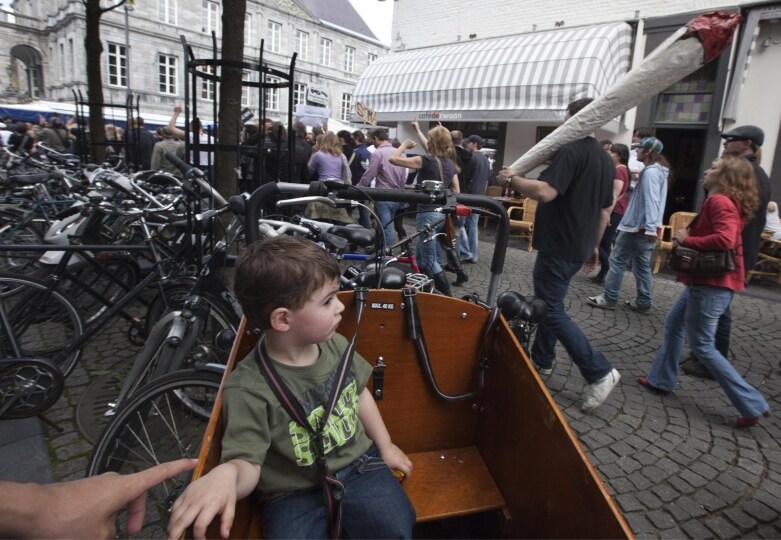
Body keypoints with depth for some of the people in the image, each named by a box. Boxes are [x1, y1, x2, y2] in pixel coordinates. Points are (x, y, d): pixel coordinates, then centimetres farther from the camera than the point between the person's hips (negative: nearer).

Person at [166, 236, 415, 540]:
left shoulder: (336, 345, -5)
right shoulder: (248, 389, -21)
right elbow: (247, 463, -20)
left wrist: (385, 445, 17)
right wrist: (226, 474, -44)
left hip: (359, 466, 4)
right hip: (296, 492, -3)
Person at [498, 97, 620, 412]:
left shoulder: (571, 150, -15)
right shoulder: (606, 159, 15)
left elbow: (545, 192, -30)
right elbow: (603, 212, 19)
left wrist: (512, 179, -14)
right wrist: (591, 247, 26)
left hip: (558, 246, -10)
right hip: (578, 247, 10)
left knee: (552, 310, -5)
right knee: (549, 302, 19)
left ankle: (600, 372, -3)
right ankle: (542, 360, 28)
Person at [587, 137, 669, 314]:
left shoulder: (650, 171, -14)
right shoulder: (659, 171, 17)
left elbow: (651, 201, -23)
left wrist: (649, 227, -28)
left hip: (638, 226, -10)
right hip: (646, 227, 10)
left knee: (617, 260, -3)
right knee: (642, 265, 11)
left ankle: (609, 298, 1)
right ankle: (643, 303, 15)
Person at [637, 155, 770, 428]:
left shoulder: (720, 201, -19)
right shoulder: (722, 202, 14)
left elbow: (724, 240, -33)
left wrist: (686, 239, -20)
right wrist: (687, 238, 2)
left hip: (712, 284, -11)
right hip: (705, 280, 11)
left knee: (702, 346, -1)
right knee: (673, 326, 19)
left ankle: (752, 405, 9)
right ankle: (661, 379, 31)